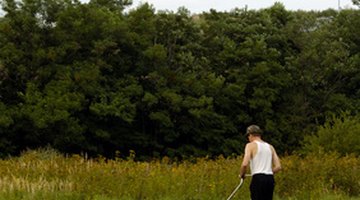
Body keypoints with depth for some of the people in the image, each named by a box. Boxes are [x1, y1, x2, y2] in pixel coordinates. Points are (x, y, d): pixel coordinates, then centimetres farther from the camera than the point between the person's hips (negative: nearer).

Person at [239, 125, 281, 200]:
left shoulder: (251, 145, 1)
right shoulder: (270, 147, 18)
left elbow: (245, 164, -13)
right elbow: (278, 167, 11)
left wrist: (242, 174, 5)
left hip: (258, 179, -6)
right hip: (270, 179, 6)